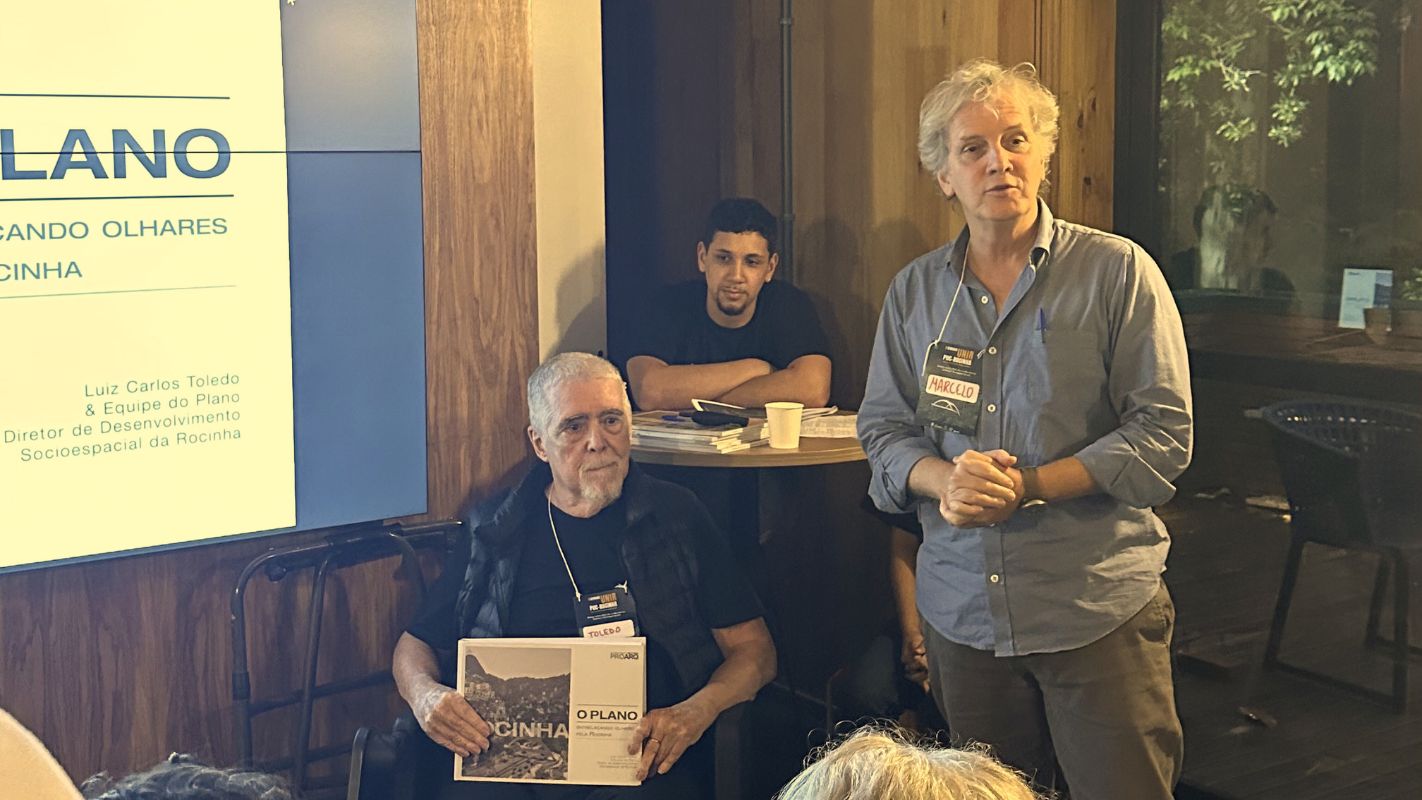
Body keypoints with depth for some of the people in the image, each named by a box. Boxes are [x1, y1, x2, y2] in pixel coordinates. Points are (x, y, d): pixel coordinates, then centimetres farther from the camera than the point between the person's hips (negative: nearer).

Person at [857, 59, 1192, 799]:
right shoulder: (914, 291, 8)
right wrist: (944, 480, -14)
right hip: (963, 612, 4)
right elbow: (882, 429, 9)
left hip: (1099, 608, -3)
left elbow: (1163, 432, -8)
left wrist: (1029, 486, -17)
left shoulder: (1118, 272, -4)